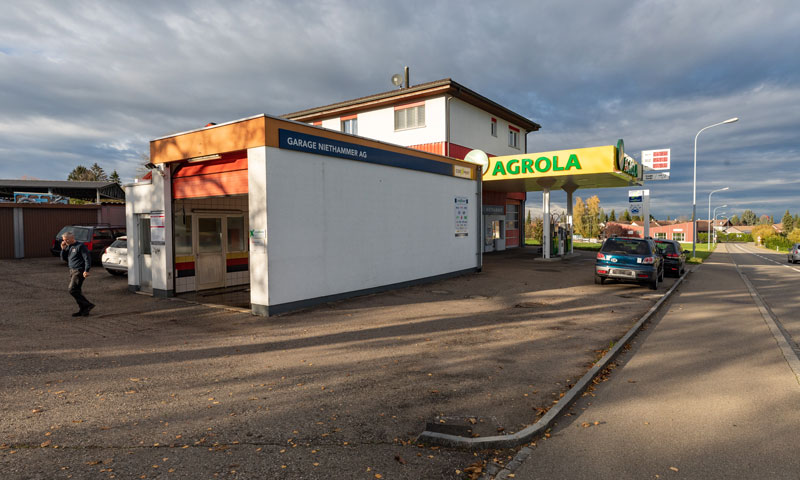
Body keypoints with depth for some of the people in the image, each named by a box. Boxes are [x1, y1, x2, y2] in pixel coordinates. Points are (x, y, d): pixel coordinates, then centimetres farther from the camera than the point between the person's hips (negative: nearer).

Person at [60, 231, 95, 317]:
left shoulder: (80, 246, -11)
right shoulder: (68, 247, 15)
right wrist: (63, 249, 2)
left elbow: (87, 258, -16)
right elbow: (64, 259, 18)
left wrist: (86, 270, -23)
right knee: (76, 291, 8)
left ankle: (88, 305, -10)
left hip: (79, 271, -9)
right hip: (72, 271, 9)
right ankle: (83, 310, 14)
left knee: (72, 290, -15)